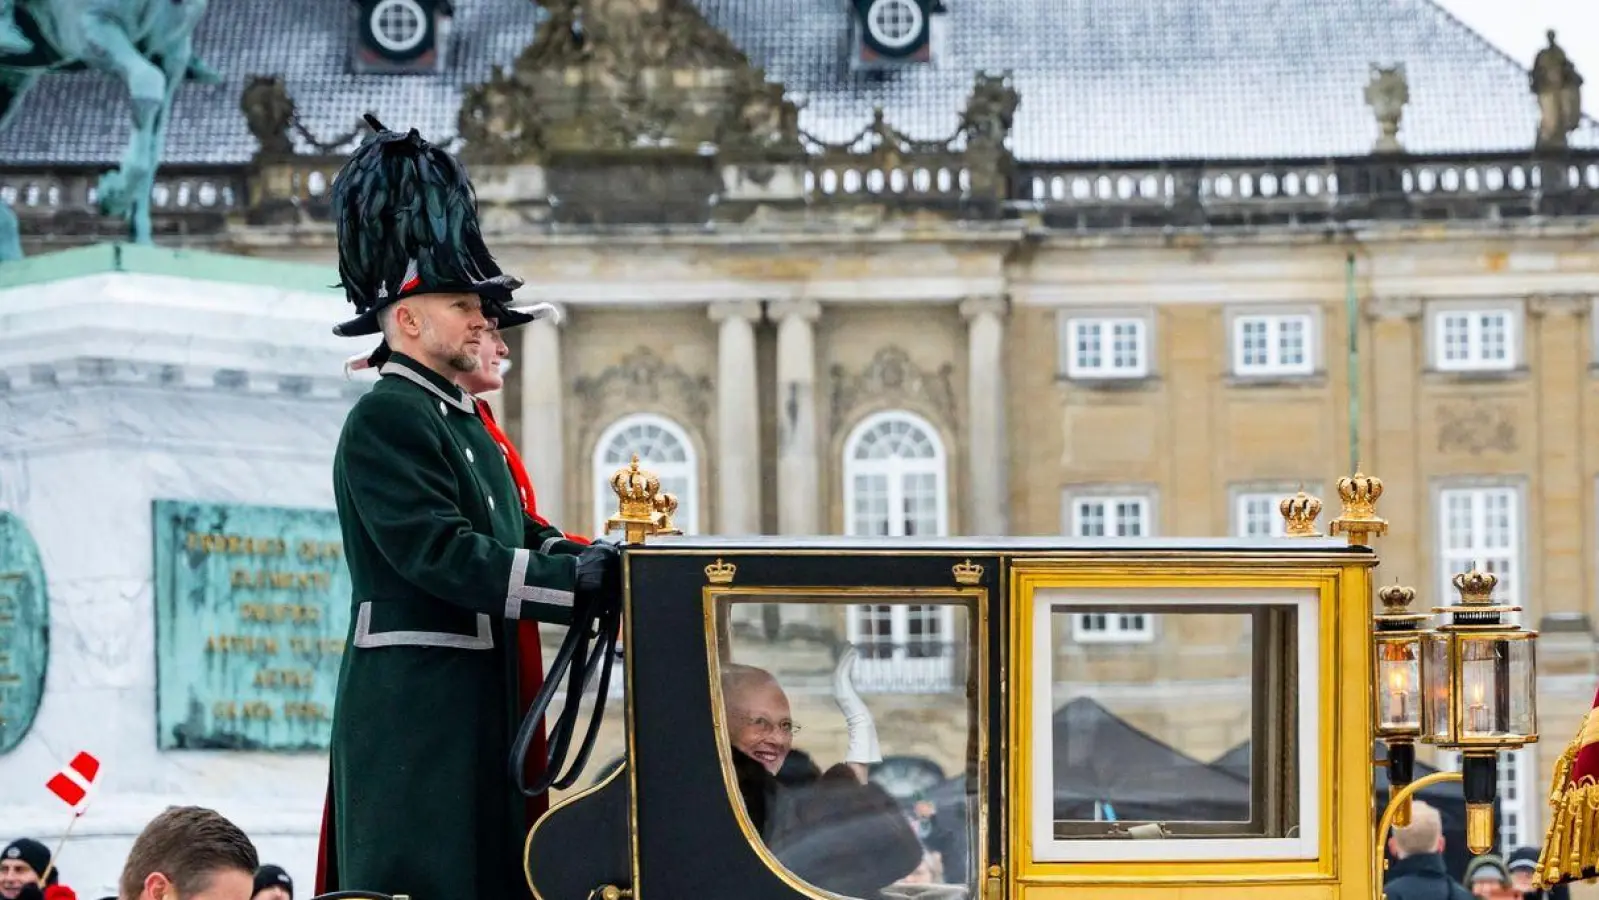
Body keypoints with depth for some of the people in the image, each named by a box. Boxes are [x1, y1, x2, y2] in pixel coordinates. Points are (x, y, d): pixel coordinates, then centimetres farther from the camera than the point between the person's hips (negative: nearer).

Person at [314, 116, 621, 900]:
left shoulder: (460, 422, 19)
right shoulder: (385, 420, -12)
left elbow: (521, 538, 17)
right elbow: (441, 555, -22)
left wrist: (605, 561, -2)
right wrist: (587, 585, -24)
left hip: (476, 706, 10)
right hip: (413, 709, -10)